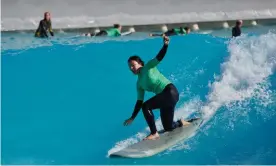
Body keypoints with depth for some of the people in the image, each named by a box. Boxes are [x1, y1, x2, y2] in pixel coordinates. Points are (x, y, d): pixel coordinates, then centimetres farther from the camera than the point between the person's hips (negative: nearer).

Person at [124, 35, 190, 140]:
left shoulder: (149, 66, -2)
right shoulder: (139, 84, 13)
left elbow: (159, 57, -16)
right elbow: (139, 101, 14)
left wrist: (165, 45, -35)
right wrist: (132, 118, 10)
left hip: (170, 91, -8)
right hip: (164, 97, 8)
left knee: (146, 106, -23)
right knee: (168, 128, 9)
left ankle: (154, 133, -16)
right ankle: (182, 122, 38)